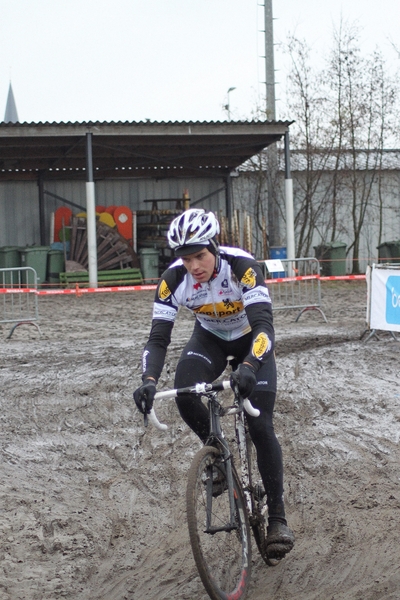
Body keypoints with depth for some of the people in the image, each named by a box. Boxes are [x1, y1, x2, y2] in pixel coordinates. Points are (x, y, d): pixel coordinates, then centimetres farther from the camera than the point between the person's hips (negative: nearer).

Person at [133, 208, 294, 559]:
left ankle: (277, 518, -3)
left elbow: (264, 325, -42)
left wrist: (249, 367, -60)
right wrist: (149, 381, -44)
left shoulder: (242, 266, -35)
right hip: (210, 339, 3)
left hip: (252, 340, -3)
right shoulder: (174, 279, -25)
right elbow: (159, 338, -26)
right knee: (184, 392, -28)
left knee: (260, 427, -14)